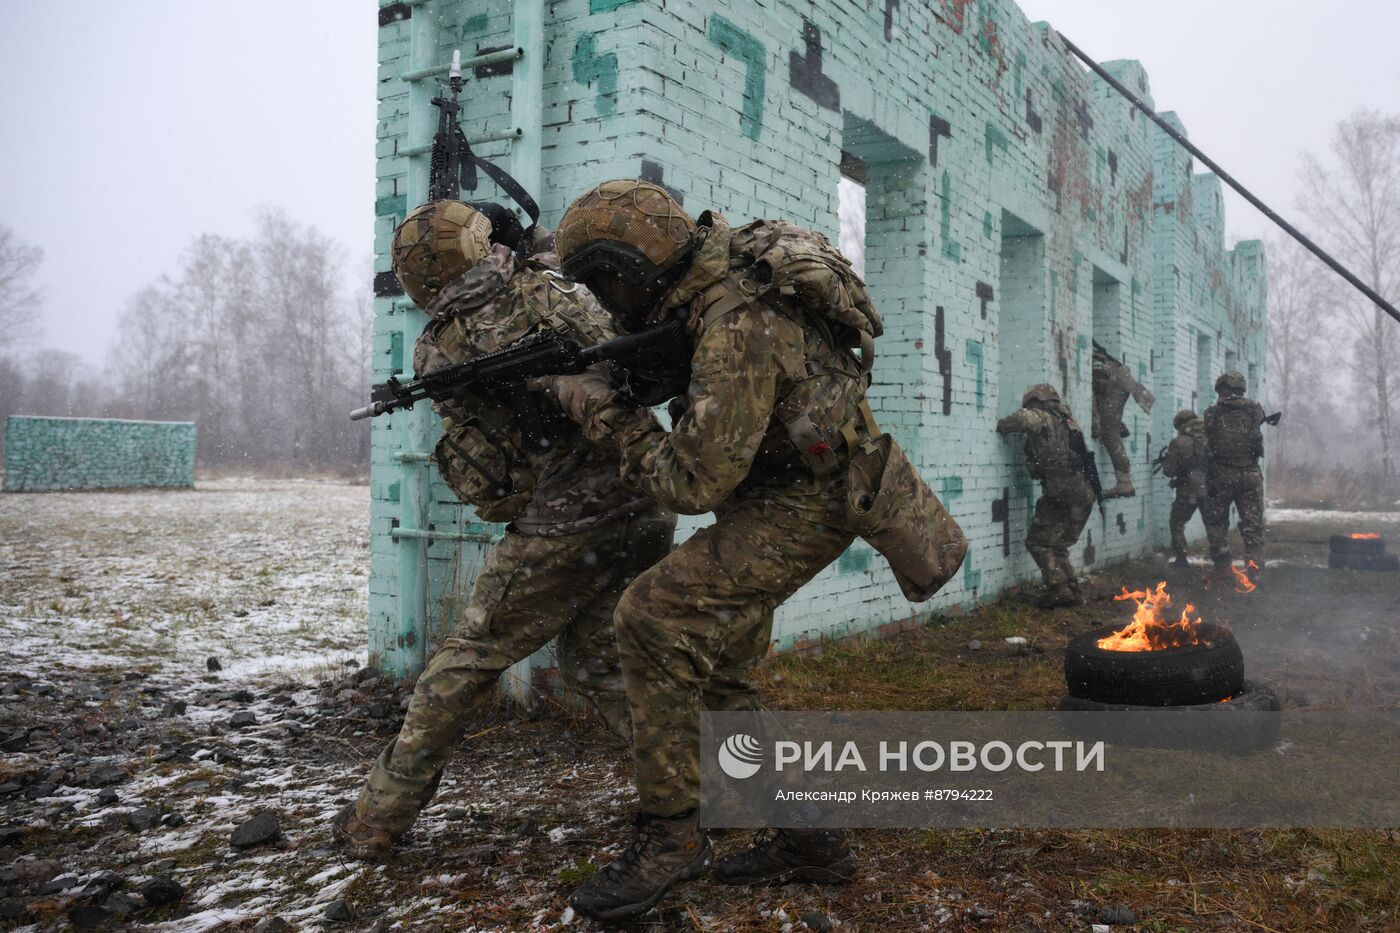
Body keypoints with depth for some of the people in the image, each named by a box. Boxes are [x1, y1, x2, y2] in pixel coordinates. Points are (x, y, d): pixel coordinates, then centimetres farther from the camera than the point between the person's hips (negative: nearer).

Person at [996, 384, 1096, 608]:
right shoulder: (1065, 419, 20)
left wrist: (1001, 426, -9)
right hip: (1084, 493, 8)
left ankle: (1059, 588, -8)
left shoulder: (1042, 417, -5)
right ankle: (1072, 590, 16)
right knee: (1058, 545, 19)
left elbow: (1023, 418, -27)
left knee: (1039, 542, 1)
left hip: (1061, 492, -8)